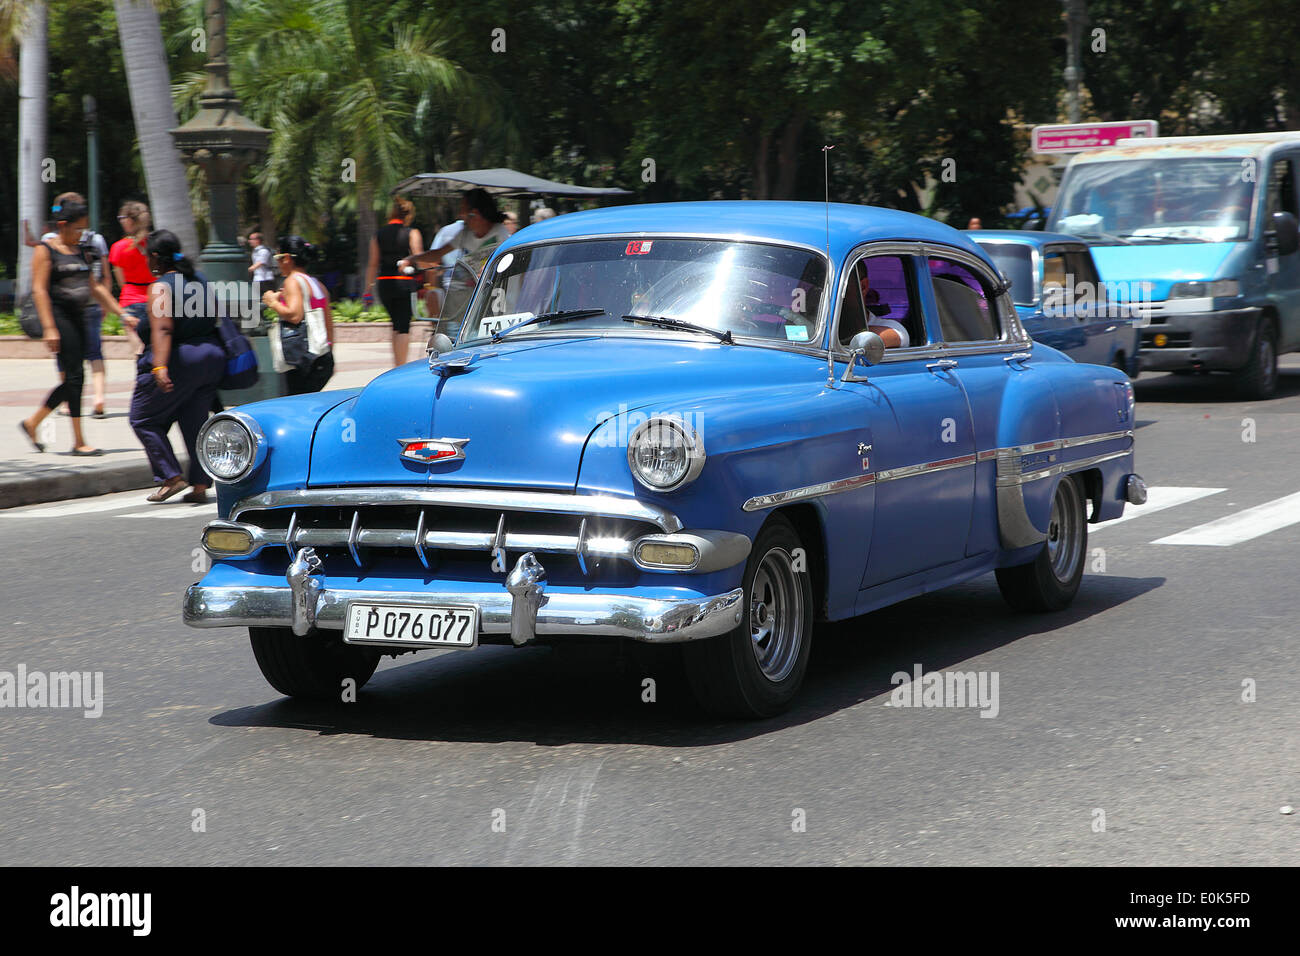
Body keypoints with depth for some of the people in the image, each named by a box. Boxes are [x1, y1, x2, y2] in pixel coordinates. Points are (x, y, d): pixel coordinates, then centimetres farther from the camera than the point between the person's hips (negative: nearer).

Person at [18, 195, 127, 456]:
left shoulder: (82, 252, 17)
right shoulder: (45, 251, -5)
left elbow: (95, 288, 23)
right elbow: (39, 290, -11)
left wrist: (121, 313, 18)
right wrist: (49, 328, -18)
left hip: (78, 317, 8)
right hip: (58, 315, -8)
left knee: (72, 379, 7)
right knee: (75, 375, -11)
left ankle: (32, 422, 23)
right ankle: (79, 442, -7)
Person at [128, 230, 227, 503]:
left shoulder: (160, 287, -13)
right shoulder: (199, 280, 10)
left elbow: (162, 330, -25)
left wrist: (160, 367, -33)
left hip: (179, 361, -8)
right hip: (212, 357, 8)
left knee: (144, 419, 6)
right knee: (195, 423, 12)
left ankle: (171, 477, -1)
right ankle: (200, 485, 7)